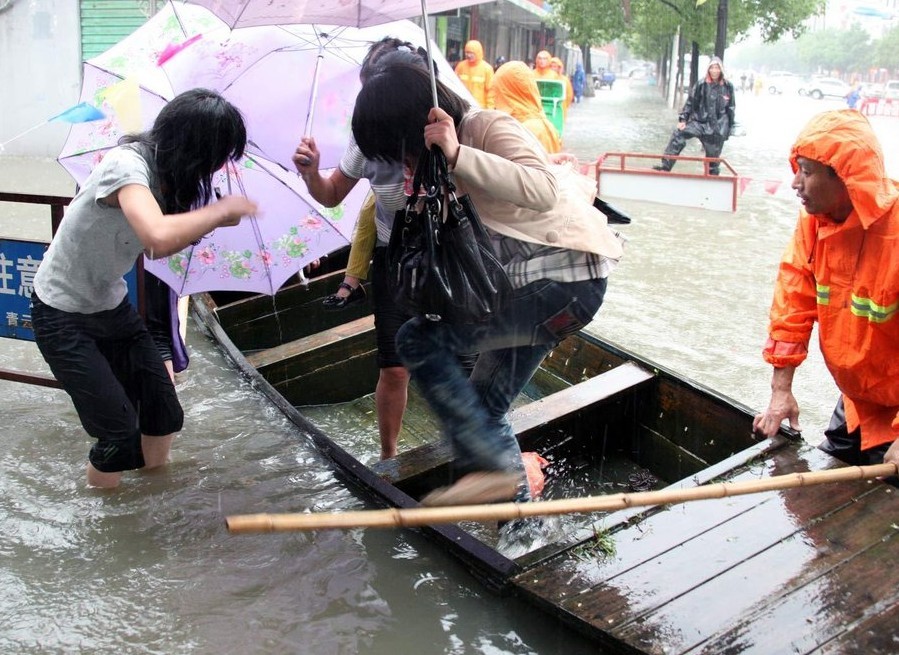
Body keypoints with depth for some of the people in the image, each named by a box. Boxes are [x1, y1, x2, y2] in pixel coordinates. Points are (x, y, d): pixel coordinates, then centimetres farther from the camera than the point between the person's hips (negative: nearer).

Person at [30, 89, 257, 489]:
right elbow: (159, 236, -47)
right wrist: (222, 209, -31)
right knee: (120, 433, -9)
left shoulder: (161, 170, -3)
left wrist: (212, 220, -7)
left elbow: (157, 247, 6)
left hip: (111, 304, 8)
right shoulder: (127, 165, -29)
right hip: (63, 315, -8)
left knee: (164, 413, 6)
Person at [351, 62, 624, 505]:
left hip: (564, 280, -10)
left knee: (419, 340, -15)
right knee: (486, 407, 14)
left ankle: (491, 466, -11)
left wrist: (457, 154, -36)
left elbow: (543, 192, -33)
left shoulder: (489, 128, -16)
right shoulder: (435, 162, 11)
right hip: (531, 286, 10)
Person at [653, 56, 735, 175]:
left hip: (718, 127, 0)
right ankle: (666, 165, -17)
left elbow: (731, 108, 7)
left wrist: (729, 127, 7)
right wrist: (682, 119, -7)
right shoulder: (701, 85, -3)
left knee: (713, 155, 5)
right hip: (700, 121, 0)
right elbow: (690, 103, 1)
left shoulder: (728, 87, 0)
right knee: (678, 134, -19)